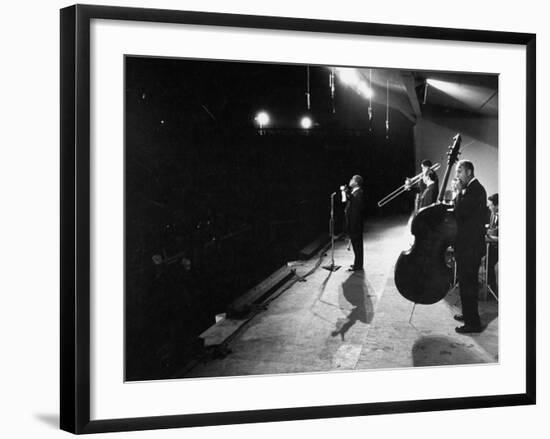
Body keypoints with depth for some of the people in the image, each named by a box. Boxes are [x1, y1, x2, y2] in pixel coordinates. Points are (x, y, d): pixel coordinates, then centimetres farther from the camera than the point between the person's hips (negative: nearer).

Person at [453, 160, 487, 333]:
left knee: (467, 284, -5)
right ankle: (469, 314, 35)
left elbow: (461, 213, -26)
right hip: (468, 244, 11)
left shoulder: (475, 189, -18)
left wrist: (460, 192, -20)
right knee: (467, 282, 22)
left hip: (470, 246, -11)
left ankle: (473, 323, 1)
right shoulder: (471, 188, 13)